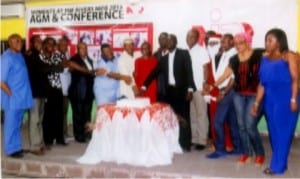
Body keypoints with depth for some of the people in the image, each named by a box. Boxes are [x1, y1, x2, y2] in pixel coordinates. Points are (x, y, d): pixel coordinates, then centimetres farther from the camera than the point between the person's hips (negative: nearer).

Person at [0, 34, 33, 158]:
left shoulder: (19, 55, 11)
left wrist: (21, 95, 11)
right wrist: (11, 94, -12)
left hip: (21, 97, 8)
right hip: (12, 99, -8)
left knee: (17, 124, 15)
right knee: (11, 124, 2)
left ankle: (17, 147, 25)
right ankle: (11, 150, 11)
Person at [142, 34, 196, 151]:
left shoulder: (184, 54, 1)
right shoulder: (164, 58, 15)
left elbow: (189, 71, -7)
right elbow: (154, 72, 13)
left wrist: (190, 88, -17)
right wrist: (144, 86, 6)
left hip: (181, 90, -4)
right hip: (170, 91, 4)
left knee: (183, 118, -1)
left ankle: (185, 144, 7)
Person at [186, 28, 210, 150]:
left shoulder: (202, 51, -2)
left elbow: (205, 68, -4)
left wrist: (205, 85, -11)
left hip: (199, 87, -4)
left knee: (201, 114, 0)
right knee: (192, 114, 10)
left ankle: (202, 140, 4)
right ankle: (193, 138, 17)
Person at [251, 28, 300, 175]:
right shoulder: (265, 59, 12)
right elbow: (262, 83, 11)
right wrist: (257, 102, 8)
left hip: (285, 99, -5)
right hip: (269, 100, 5)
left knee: (283, 132, -1)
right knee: (273, 132, 9)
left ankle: (277, 166, 5)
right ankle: (279, 163, 22)